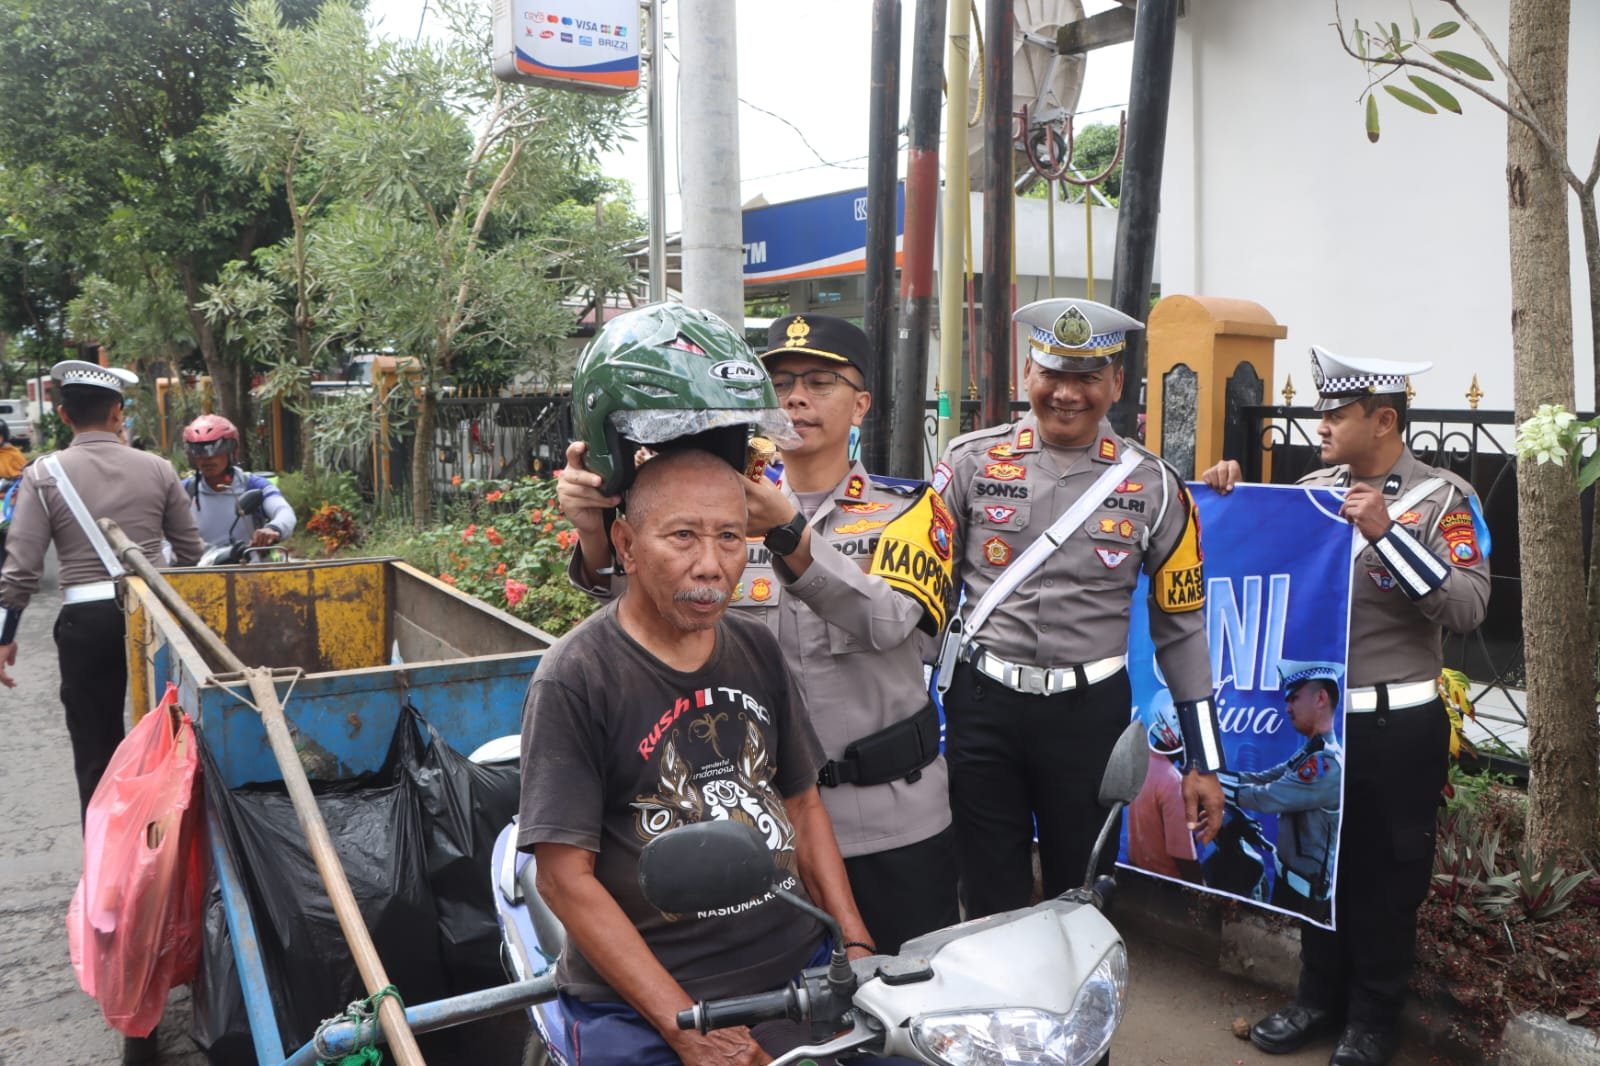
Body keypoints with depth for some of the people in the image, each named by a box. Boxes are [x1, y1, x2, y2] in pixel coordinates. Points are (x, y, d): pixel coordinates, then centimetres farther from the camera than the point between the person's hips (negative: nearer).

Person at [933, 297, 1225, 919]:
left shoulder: (1153, 486, 0)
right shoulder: (972, 461, -1)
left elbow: (1181, 627, 5)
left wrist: (1204, 762, 5)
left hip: (1090, 711, 0)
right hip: (982, 705, 0)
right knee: (990, 906, 12)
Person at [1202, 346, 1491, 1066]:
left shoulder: (1443, 497, -8)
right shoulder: (1314, 488, 5)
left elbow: (1469, 608, -19)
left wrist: (1385, 533, -27)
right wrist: (1233, 495, -6)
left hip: (1396, 729, -4)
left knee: (1385, 877, 10)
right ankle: (1318, 998, 35)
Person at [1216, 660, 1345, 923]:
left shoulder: (1328, 764, -26)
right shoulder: (1309, 754, 7)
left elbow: (1265, 798, -25)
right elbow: (1260, 779, 4)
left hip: (1307, 891, -9)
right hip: (1289, 878, 9)